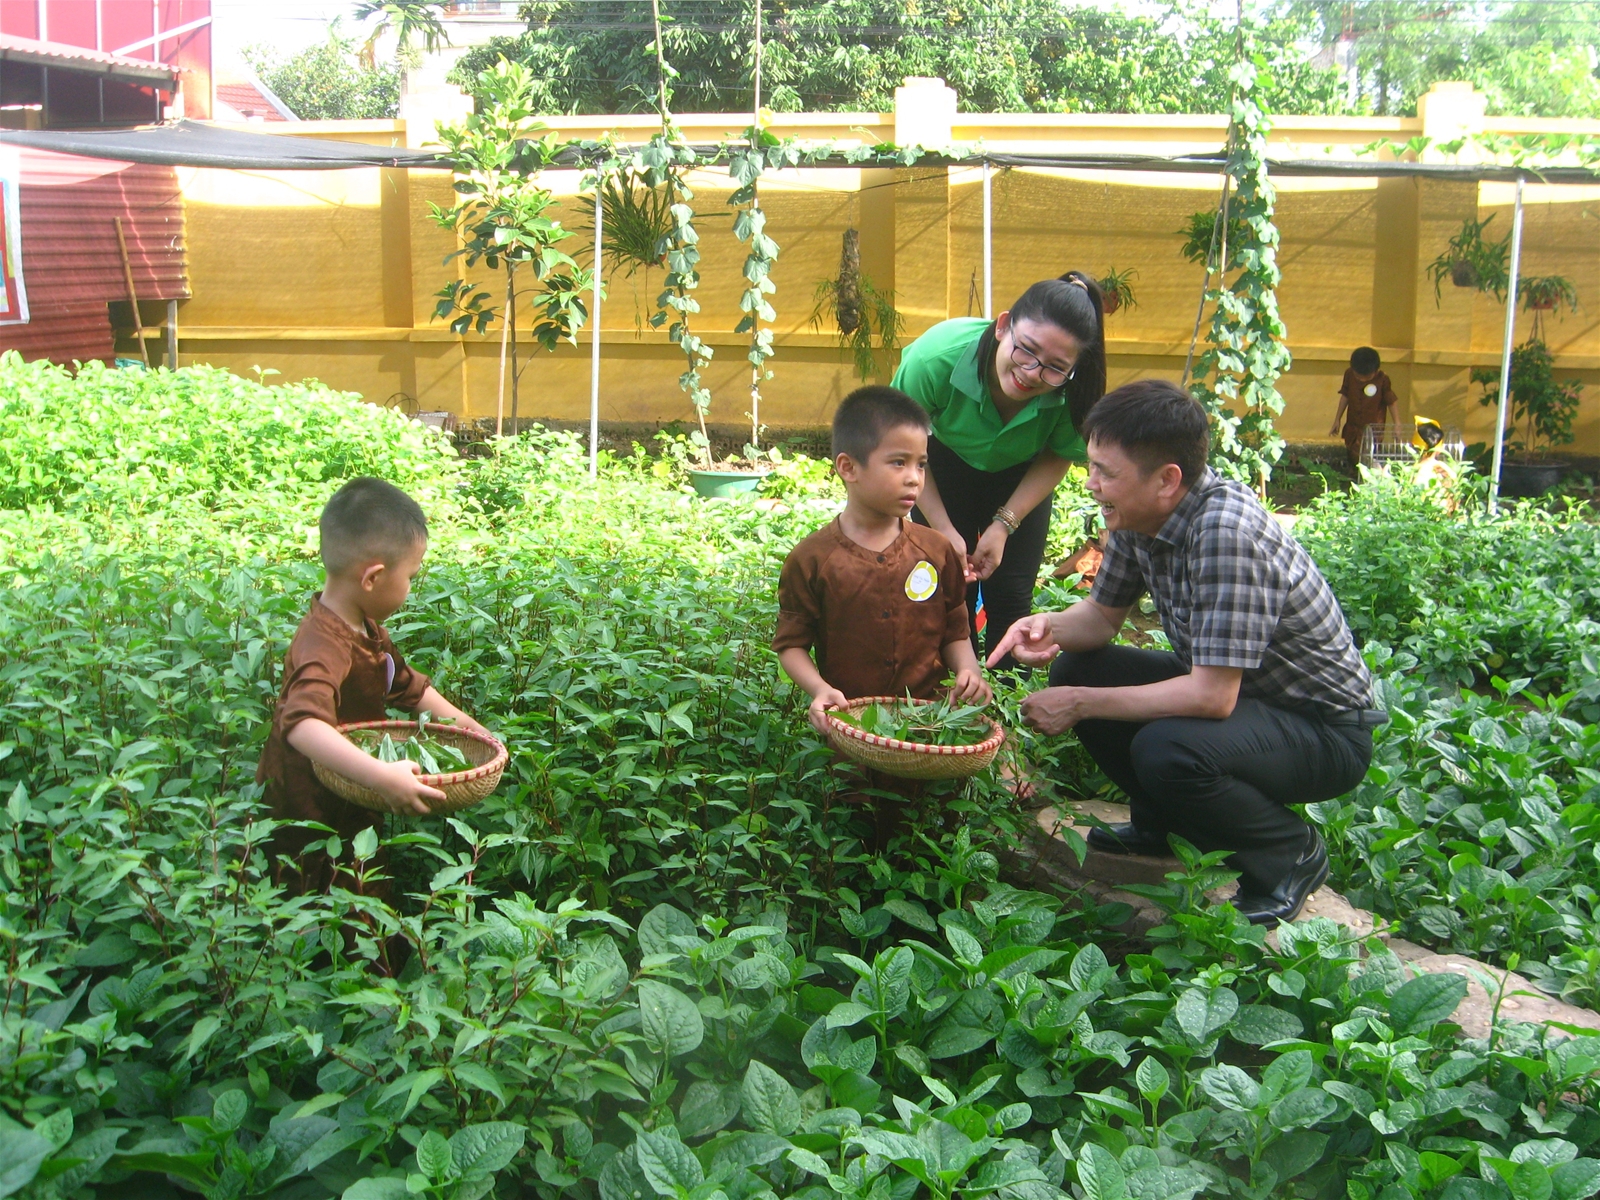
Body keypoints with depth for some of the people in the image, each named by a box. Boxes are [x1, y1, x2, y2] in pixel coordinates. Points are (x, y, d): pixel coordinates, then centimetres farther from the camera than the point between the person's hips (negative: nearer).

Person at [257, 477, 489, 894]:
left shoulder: (367, 628, 2)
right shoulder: (326, 647, -32)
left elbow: (410, 687, 16)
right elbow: (303, 725, -49)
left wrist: (472, 729, 10)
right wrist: (382, 776, -57)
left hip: (351, 808, 9)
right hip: (309, 818, -9)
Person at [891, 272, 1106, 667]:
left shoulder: (1072, 392, -34)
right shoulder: (936, 357, -38)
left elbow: (1058, 456, -11)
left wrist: (1005, 524, -18)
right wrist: (944, 529, -21)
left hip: (1020, 477, 1)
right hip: (945, 468, -1)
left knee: (1011, 599, -1)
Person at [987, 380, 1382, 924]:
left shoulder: (1226, 531, -32)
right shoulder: (1139, 514, -7)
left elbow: (1211, 696, -33)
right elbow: (1103, 614, 9)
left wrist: (1080, 705, -24)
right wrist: (1050, 626, -14)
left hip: (1324, 726, -8)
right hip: (1232, 689, 8)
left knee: (1166, 749, -33)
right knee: (1077, 668, -3)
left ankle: (1290, 853, -3)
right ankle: (1162, 823, 18)